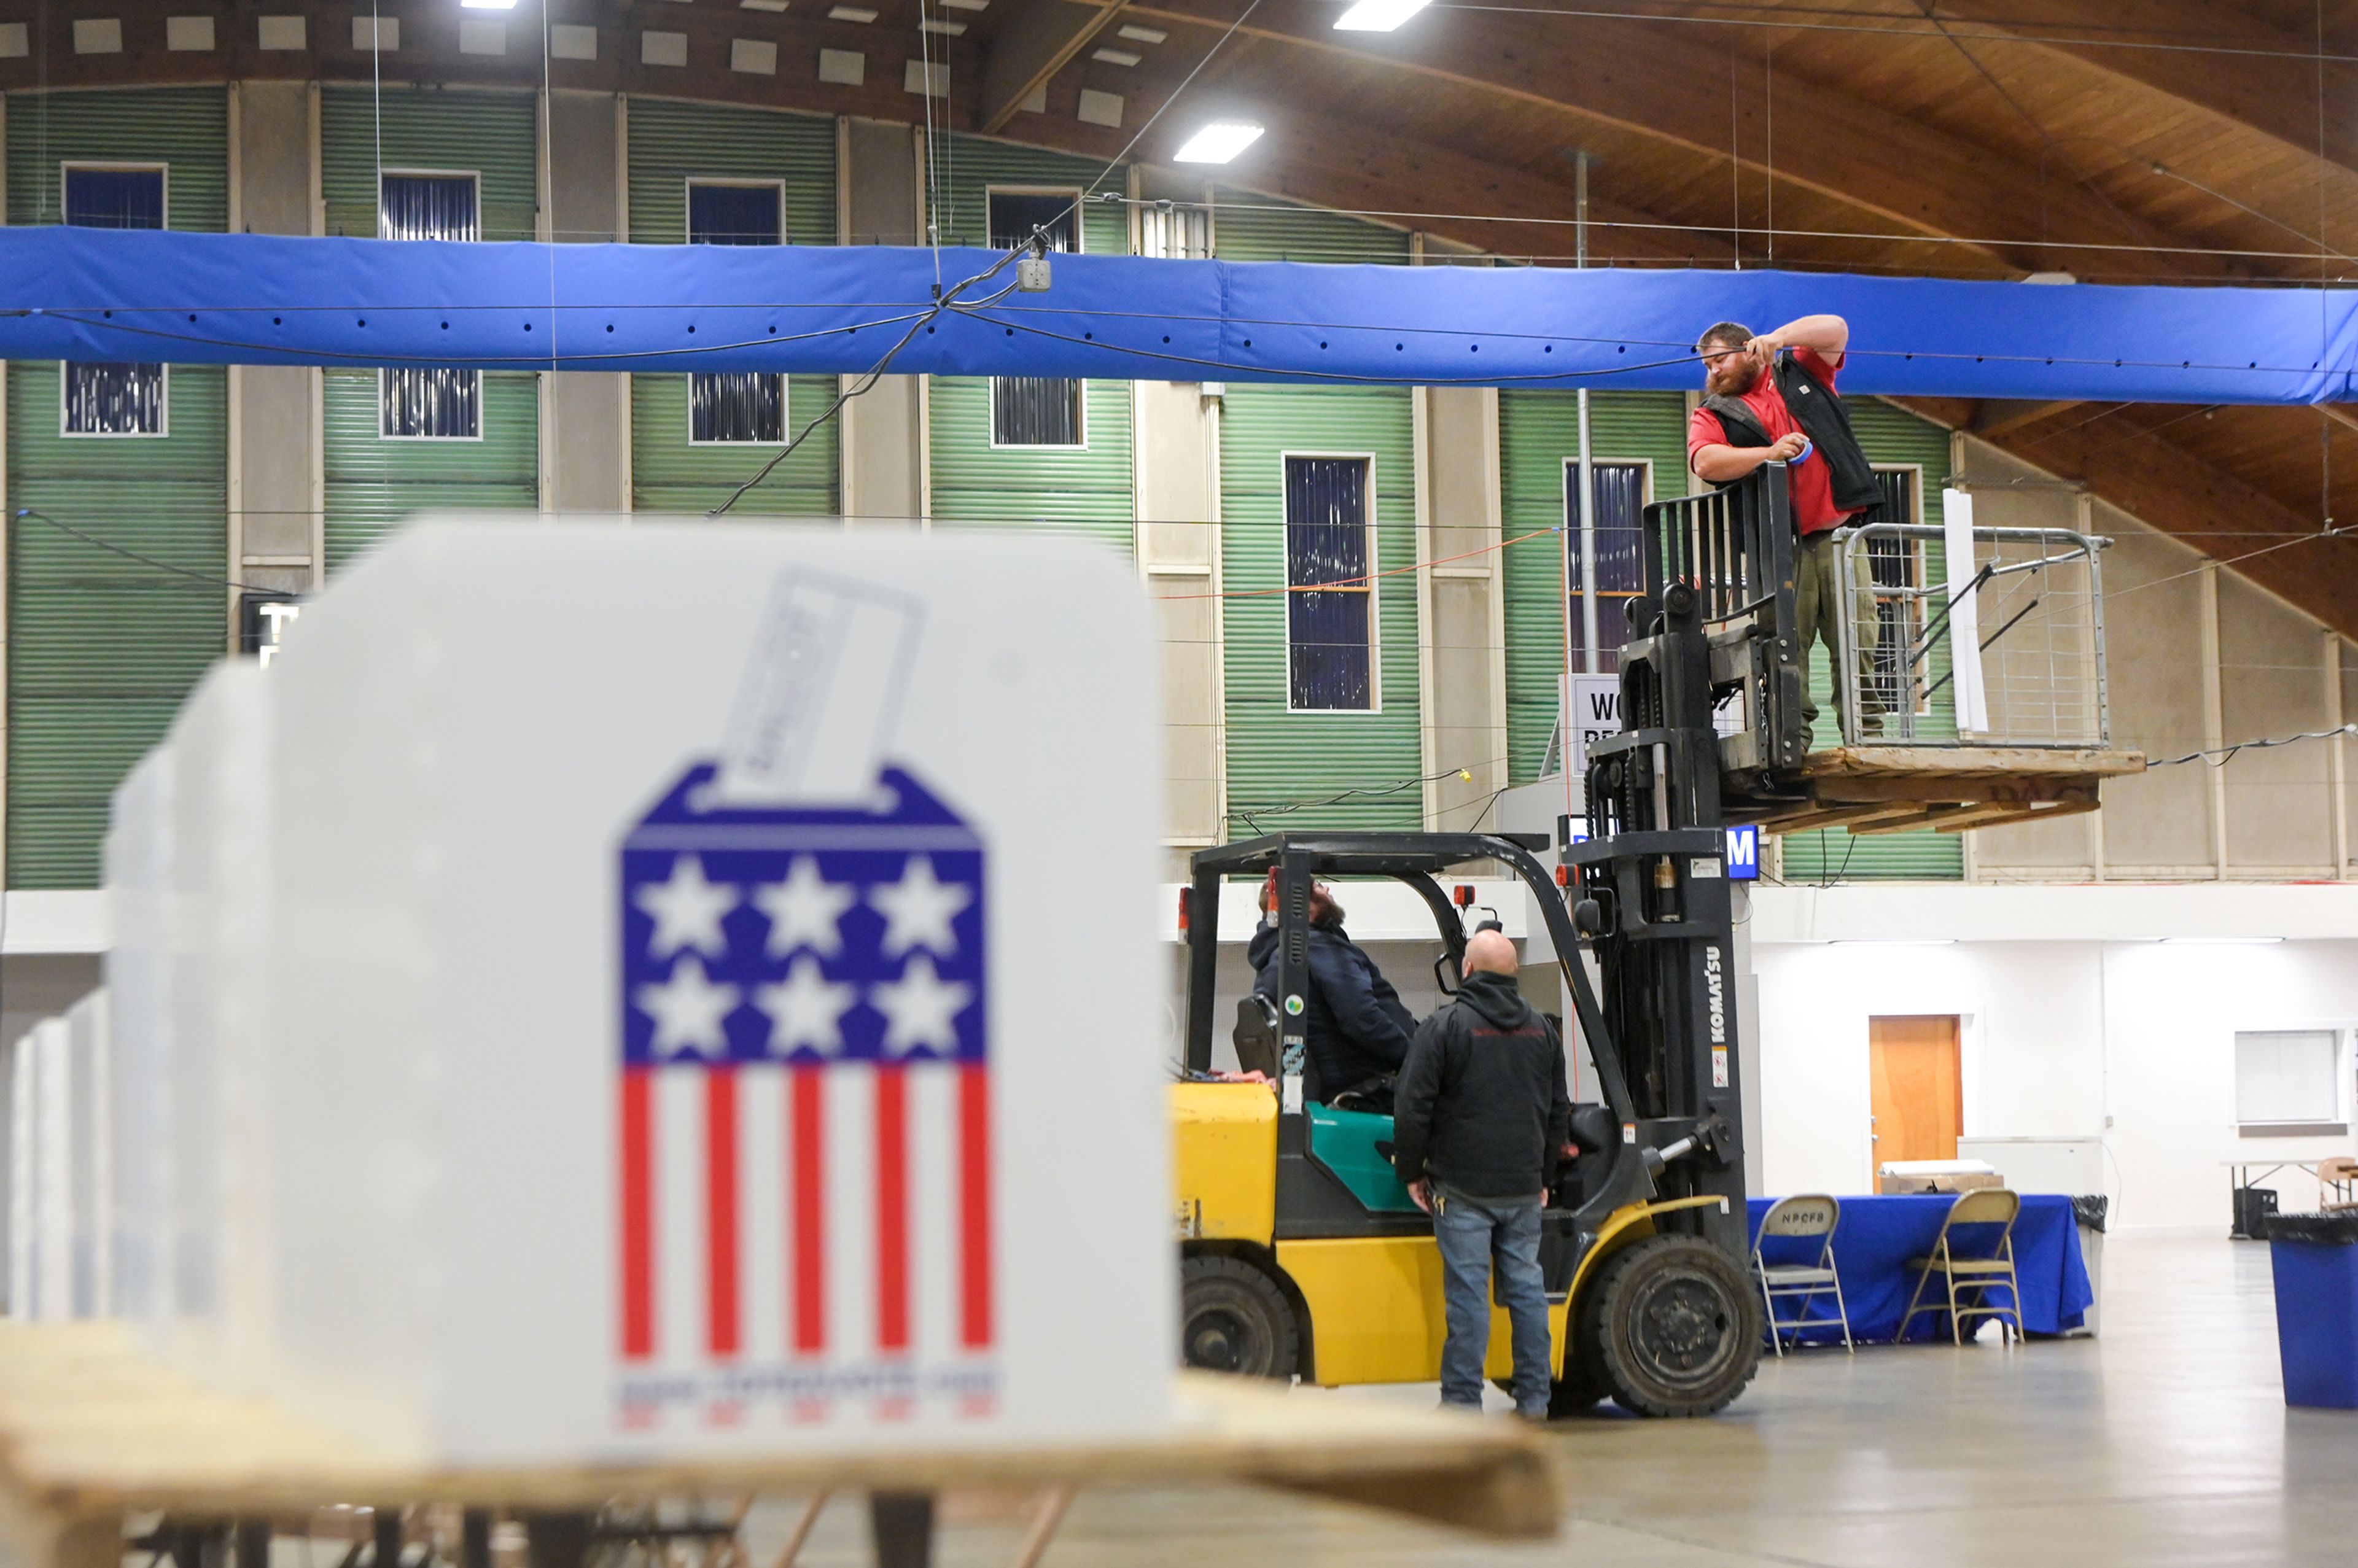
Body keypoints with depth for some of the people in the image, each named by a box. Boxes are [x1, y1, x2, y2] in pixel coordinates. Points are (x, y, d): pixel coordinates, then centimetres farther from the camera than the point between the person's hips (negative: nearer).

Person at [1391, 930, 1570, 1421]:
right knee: (1526, 1287, 8)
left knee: (1468, 1292, -5)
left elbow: (1413, 1107, -10)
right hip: (1523, 1188, 5)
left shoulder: (1446, 1026, -7)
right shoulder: (1541, 1030, 11)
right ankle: (1533, 1399, 10)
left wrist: (1412, 1171, 1)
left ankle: (1463, 1400, -3)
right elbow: (1559, 1111, 18)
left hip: (1463, 1186, -5)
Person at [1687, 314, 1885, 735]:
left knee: (1855, 644, -3)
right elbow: (1705, 462, -6)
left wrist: (1779, 338, -5)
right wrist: (1769, 454, -16)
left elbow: (1834, 329, 9)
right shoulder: (1713, 414, 12)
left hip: (1838, 535, 1)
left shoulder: (1799, 371, 18)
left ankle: (1867, 736, -1)